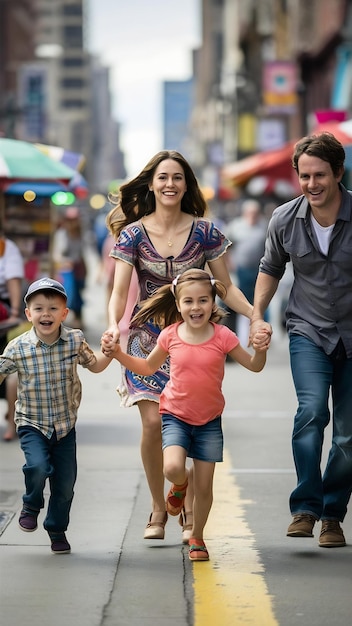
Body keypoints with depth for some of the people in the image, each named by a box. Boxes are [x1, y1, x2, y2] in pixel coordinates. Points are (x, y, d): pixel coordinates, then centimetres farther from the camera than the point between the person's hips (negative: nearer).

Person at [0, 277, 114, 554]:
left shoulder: (75, 340, -5)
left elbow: (94, 365, 11)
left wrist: (109, 351, -7)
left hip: (66, 425, 2)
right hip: (32, 424, -2)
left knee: (66, 483, 6)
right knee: (38, 466, -26)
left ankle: (57, 530, 29)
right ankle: (31, 506, 7)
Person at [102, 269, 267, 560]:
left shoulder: (222, 336, -11)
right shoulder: (170, 336, -7)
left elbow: (255, 366, -4)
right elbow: (148, 367, 10)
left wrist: (261, 347, -25)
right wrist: (117, 353, -2)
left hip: (209, 420, 0)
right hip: (175, 416, 0)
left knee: (204, 485, 2)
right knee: (173, 467, -25)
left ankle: (197, 538, 25)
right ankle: (181, 483, 13)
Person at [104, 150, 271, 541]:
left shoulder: (204, 232, 0)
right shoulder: (133, 234, -1)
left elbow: (226, 287, 3)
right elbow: (120, 292, -7)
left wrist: (256, 317, -12)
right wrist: (114, 325, -27)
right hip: (149, 338, 0)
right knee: (153, 422, -11)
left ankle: (189, 513, 9)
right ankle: (158, 509, 9)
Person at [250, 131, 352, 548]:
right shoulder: (285, 220, -4)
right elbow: (271, 268, 14)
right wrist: (256, 315, 4)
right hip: (308, 330, 1)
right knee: (311, 410, -23)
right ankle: (305, 507, -17)